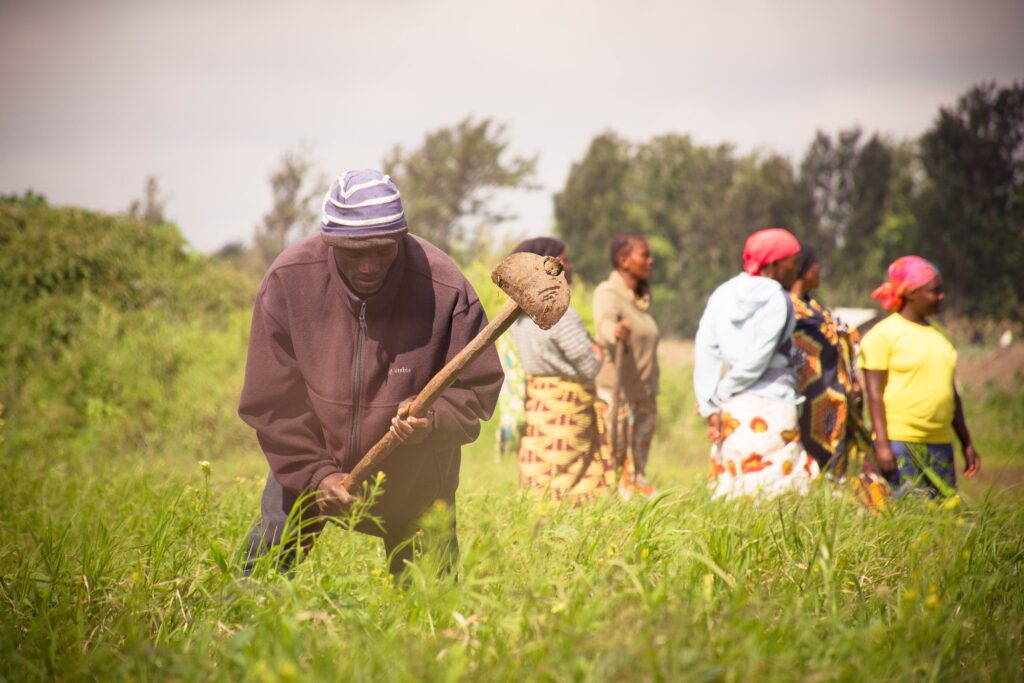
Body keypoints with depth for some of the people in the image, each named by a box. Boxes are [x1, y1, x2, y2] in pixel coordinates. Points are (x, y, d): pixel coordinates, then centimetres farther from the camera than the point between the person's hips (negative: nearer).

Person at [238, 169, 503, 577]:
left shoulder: (444, 289, -23)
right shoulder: (288, 280, -20)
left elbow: (477, 388, -12)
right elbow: (271, 400, -12)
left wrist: (434, 421, -33)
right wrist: (315, 473, -20)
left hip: (414, 476, -1)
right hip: (308, 463, 1)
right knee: (263, 562, 4)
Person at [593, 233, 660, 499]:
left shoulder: (643, 297, 15)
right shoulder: (608, 293, -11)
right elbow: (604, 322, -34)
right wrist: (616, 330, -55)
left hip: (644, 397, 8)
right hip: (616, 396, -8)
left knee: (637, 476, 6)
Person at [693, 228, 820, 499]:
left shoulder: (724, 293, 9)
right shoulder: (776, 299, -8)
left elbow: (705, 350, 2)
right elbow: (757, 359, -12)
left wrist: (710, 406, 1)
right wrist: (722, 392, 2)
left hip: (733, 407, 6)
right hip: (771, 403, -6)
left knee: (733, 482, 9)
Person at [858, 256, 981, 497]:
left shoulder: (938, 335, 17)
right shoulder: (883, 334, -3)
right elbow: (874, 394, -8)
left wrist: (966, 443, 20)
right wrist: (882, 444, -16)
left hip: (940, 443, 7)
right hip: (898, 442, -6)